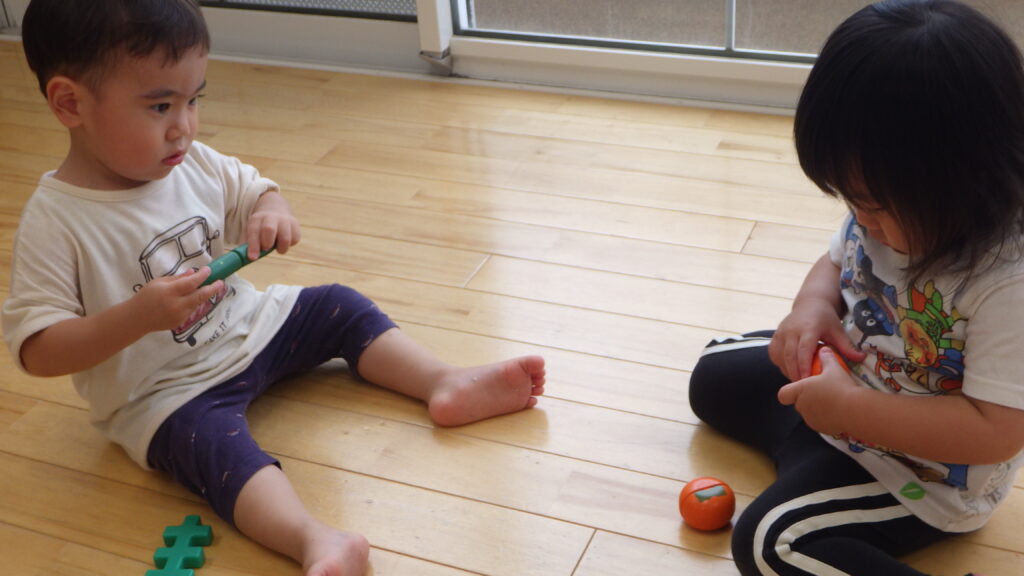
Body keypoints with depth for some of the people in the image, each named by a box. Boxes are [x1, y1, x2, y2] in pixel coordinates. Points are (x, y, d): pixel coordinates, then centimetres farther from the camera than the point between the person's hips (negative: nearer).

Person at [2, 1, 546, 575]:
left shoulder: (195, 163, -5)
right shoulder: (55, 221, -22)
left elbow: (256, 190, 12)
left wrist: (275, 212, -14)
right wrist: (138, 316, -36)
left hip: (247, 327, 7)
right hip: (162, 393, -7)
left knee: (340, 307, 4)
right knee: (213, 442, -34)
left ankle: (446, 382, 1)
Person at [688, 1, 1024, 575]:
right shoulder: (892, 214, -13)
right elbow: (836, 262, 7)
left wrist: (850, 410, -35)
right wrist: (814, 305, -17)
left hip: (926, 474, -8)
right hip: (848, 383, 9)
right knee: (715, 376, 19)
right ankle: (814, 451, 6)